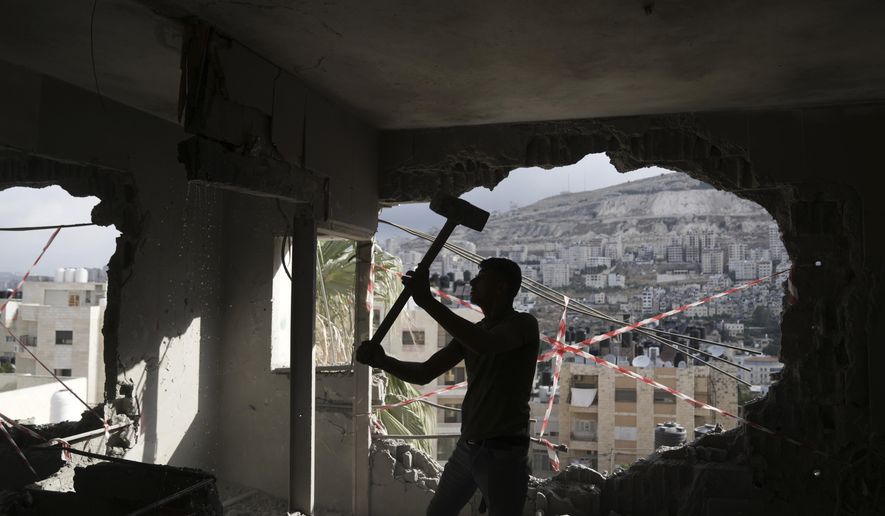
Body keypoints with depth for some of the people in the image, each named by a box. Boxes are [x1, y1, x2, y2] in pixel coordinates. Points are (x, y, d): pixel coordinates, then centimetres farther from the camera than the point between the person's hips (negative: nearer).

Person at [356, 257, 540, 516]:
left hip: (504, 451, -8)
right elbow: (424, 373, 7)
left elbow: (486, 344, -32)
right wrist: (382, 361, -11)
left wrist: (427, 301, -32)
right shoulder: (473, 331, 12)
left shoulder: (524, 324, -10)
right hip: (466, 446, 8)